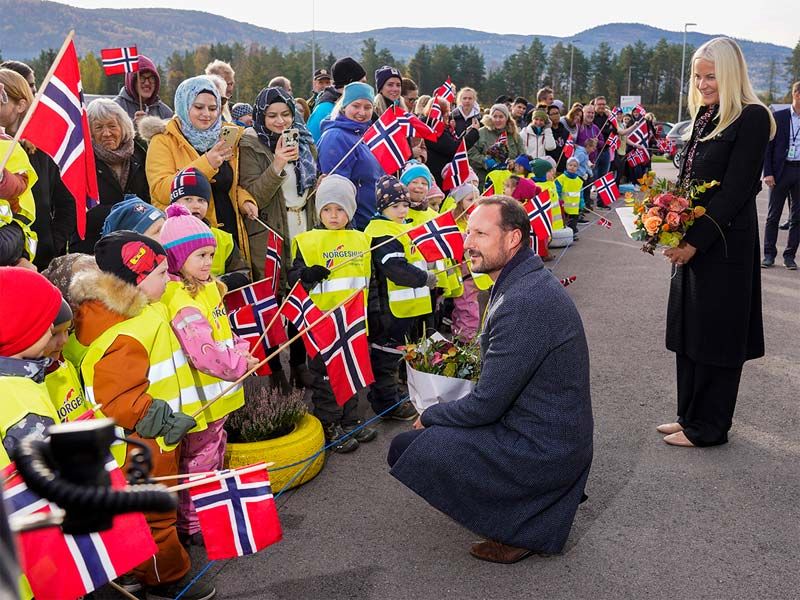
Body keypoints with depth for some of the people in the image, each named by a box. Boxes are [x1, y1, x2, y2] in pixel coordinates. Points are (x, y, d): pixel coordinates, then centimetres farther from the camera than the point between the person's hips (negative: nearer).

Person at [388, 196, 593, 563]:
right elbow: (498, 376, 15)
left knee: (407, 447, -11)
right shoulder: (527, 281, 6)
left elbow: (486, 405, -23)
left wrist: (430, 416, -6)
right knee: (438, 419, 23)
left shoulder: (524, 302, -27)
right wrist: (438, 412, 10)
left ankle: (527, 528, 1)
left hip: (542, 449, -10)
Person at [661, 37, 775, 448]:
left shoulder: (751, 118, -12)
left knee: (715, 336, 3)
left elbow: (736, 190, -17)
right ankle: (690, 416, 28)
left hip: (724, 245, -8)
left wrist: (695, 241, -19)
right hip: (691, 244, 8)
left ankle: (708, 428, 17)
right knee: (688, 331, 14)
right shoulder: (705, 116, 12)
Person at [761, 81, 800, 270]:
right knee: (773, 215, 3)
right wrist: (768, 173, -7)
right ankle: (769, 254, 12)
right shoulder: (779, 117, 1)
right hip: (781, 170, -2)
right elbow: (768, 146, 0)